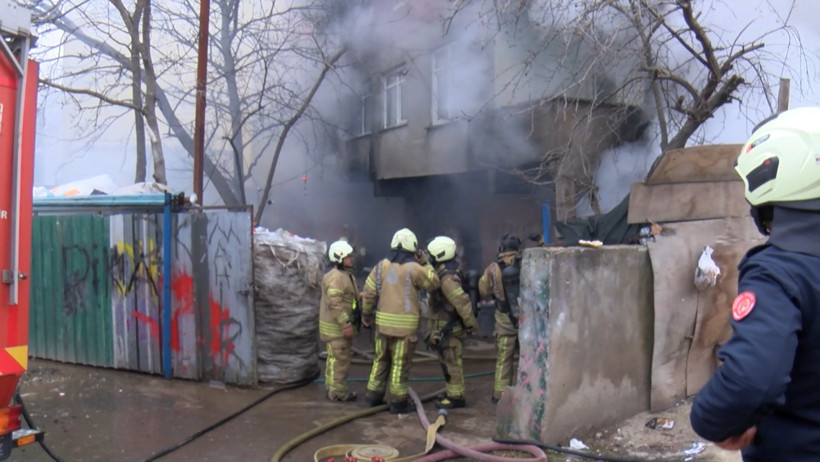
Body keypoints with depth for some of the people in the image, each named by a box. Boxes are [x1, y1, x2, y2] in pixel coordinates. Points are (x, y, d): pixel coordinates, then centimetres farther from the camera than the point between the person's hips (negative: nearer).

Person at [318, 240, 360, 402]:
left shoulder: (346, 275, 15)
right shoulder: (336, 278, -21)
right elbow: (335, 304, -26)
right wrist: (346, 325, -26)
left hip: (341, 325, 11)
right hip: (336, 327, -11)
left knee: (335, 357, 19)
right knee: (340, 359, -4)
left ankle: (332, 388, 30)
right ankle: (338, 392, 4)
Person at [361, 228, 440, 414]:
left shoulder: (381, 266, 4)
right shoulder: (414, 268, -9)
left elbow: (369, 293, 4)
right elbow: (434, 283, 3)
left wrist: (366, 315, 16)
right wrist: (425, 263, 10)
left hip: (383, 322, 5)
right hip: (405, 324, -4)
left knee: (381, 359, 17)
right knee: (400, 363, 3)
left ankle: (374, 396, 25)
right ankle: (398, 402, 9)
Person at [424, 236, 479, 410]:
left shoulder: (447, 278, -23)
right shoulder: (444, 273, 9)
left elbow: (461, 301, -26)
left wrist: (471, 323, -21)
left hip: (449, 329, -11)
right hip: (444, 327, 11)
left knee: (451, 362, -2)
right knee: (447, 361, 19)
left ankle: (456, 397, 6)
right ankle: (451, 392, 30)